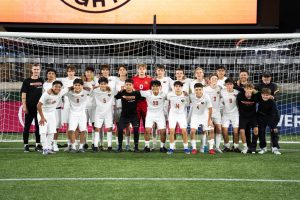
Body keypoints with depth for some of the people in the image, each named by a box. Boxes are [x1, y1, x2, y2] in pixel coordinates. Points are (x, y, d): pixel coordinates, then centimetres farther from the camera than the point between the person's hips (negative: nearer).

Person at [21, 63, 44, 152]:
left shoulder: (42, 81, 9)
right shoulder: (27, 81, 1)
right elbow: (23, 94, -2)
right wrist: (24, 106, -9)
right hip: (29, 107, -3)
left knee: (38, 126, 6)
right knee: (27, 126, 2)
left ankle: (38, 145, 13)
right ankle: (26, 145, 6)